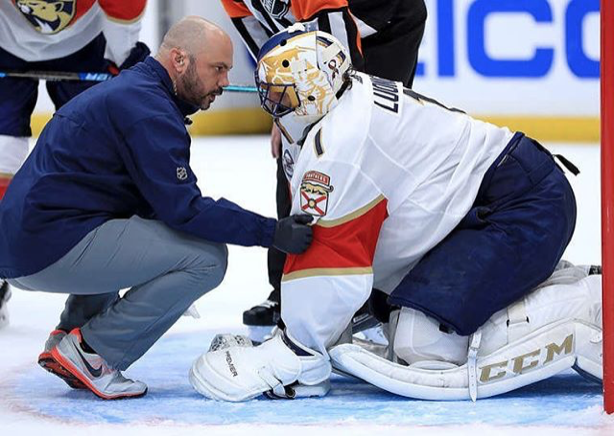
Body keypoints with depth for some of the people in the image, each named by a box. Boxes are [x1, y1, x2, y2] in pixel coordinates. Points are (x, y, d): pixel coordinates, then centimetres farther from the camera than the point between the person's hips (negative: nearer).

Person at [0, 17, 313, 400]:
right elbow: (182, 208, -16)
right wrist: (270, 232, -11)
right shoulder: (146, 109, -12)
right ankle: (90, 351, -6)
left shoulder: (127, 90, 21)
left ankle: (70, 335, 19)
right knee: (206, 256, -11)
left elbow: (166, 201, 22)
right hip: (52, 248, -10)